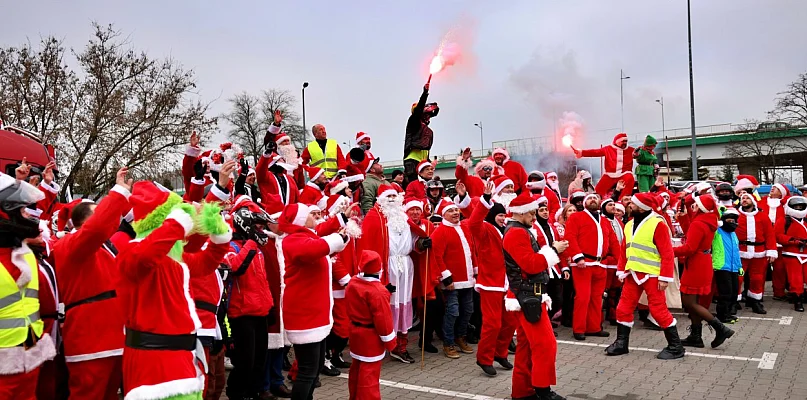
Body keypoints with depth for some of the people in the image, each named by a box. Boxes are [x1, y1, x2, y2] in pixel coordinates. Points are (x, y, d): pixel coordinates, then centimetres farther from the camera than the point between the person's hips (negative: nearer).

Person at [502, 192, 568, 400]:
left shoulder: (518, 231, 17)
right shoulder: (517, 233, -17)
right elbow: (531, 265, -24)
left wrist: (551, 250, 6)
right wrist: (552, 250, -15)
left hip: (528, 296, 11)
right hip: (528, 298, -11)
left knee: (526, 345, 14)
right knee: (545, 344, -6)